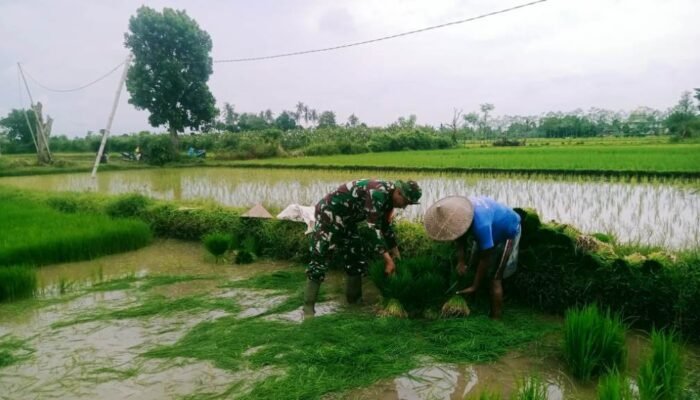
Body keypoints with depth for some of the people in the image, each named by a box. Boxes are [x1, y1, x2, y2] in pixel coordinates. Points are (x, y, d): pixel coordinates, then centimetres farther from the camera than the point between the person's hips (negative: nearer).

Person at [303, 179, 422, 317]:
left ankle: (354, 299, 22)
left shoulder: (387, 197, 2)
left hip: (345, 220, 10)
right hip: (329, 214, -10)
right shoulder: (377, 193, -28)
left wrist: (395, 251, 21)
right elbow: (374, 228, -31)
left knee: (356, 257, 10)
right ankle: (308, 307, -8)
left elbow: (386, 226, 15)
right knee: (321, 259, -12)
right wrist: (388, 259, -30)